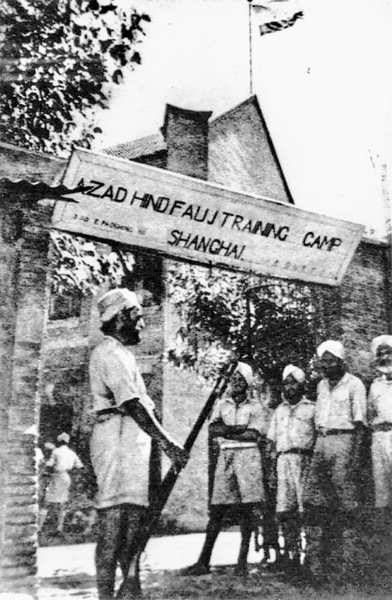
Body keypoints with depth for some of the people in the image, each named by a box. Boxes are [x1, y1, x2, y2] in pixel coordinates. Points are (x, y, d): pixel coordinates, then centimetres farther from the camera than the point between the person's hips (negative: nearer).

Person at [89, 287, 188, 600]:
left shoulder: (122, 353, 22)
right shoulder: (110, 353, -11)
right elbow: (132, 405, -21)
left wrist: (165, 441, 15)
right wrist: (167, 443, -25)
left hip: (133, 439, 10)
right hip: (117, 437, -10)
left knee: (136, 514, 11)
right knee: (114, 515, -9)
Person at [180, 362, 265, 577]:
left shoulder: (254, 406, 9)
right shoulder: (221, 404, 15)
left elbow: (254, 435, -4)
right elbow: (212, 430, 2)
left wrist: (225, 432, -5)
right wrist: (238, 429, -9)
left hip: (248, 456, -1)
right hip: (225, 456, 1)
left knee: (248, 509, -5)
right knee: (217, 509, -2)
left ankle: (242, 560, 3)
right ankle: (203, 562, 0)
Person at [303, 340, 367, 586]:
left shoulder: (354, 384, -3)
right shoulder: (322, 385, 17)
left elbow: (359, 421, -8)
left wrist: (356, 454, -16)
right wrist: (316, 446, 14)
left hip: (344, 441, -7)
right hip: (321, 443, 7)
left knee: (345, 506, -5)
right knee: (314, 499, 2)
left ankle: (343, 565, 0)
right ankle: (318, 564, 8)